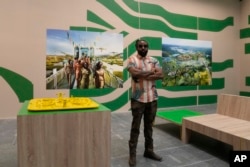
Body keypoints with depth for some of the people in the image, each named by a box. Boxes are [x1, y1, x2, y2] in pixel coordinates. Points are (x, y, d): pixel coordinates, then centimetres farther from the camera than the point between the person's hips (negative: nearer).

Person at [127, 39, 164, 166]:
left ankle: (149, 151, 30)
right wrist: (151, 72, -9)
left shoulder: (154, 60, 9)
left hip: (152, 98, 4)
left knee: (149, 126, 15)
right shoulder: (132, 60, -3)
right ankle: (132, 154, 17)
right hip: (138, 98, -4)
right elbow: (134, 73, -22)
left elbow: (161, 75, -5)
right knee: (135, 127, 4)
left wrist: (143, 75, -14)